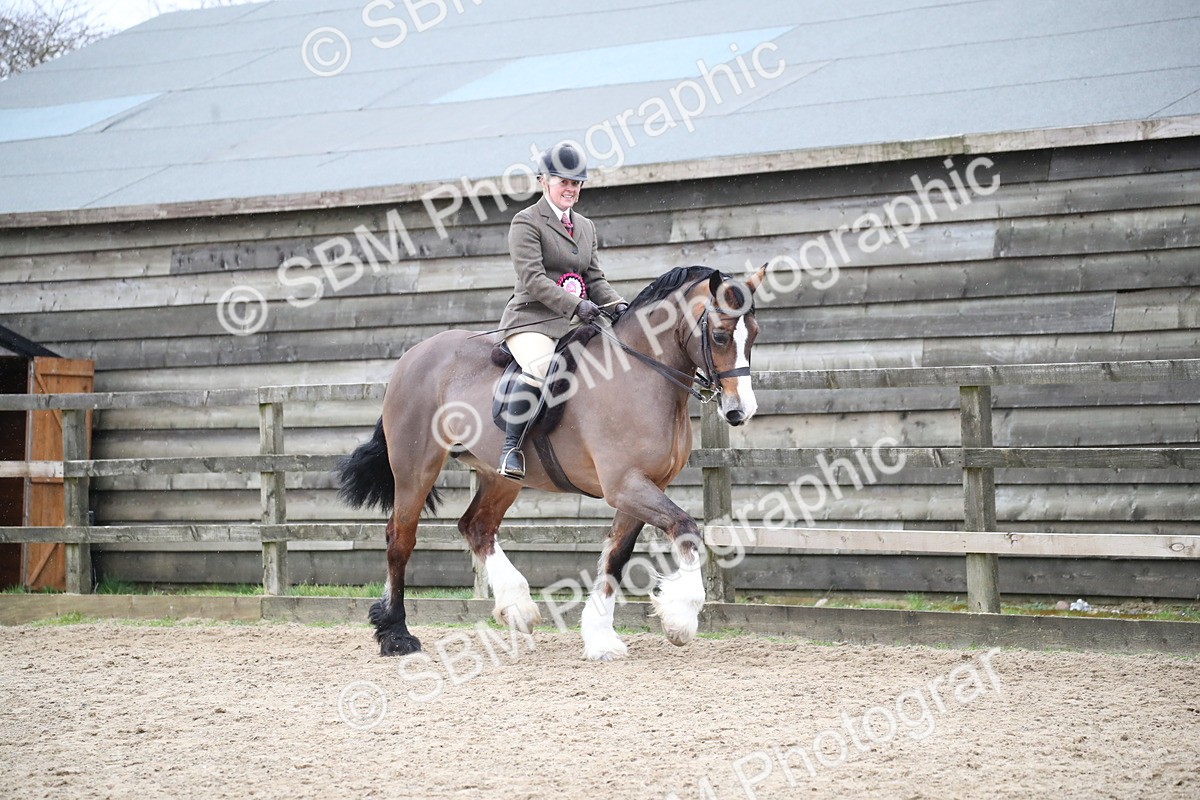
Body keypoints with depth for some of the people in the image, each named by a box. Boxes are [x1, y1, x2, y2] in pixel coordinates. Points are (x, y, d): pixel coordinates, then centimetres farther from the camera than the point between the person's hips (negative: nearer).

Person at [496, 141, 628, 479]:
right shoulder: (526, 222, -2)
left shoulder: (586, 226, 22)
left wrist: (616, 304, -2)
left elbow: (595, 279, 20)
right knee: (541, 366, -36)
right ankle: (510, 451, -32)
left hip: (574, 323, 7)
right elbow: (532, 280, -13)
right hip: (532, 319, -7)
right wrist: (575, 305, -24)